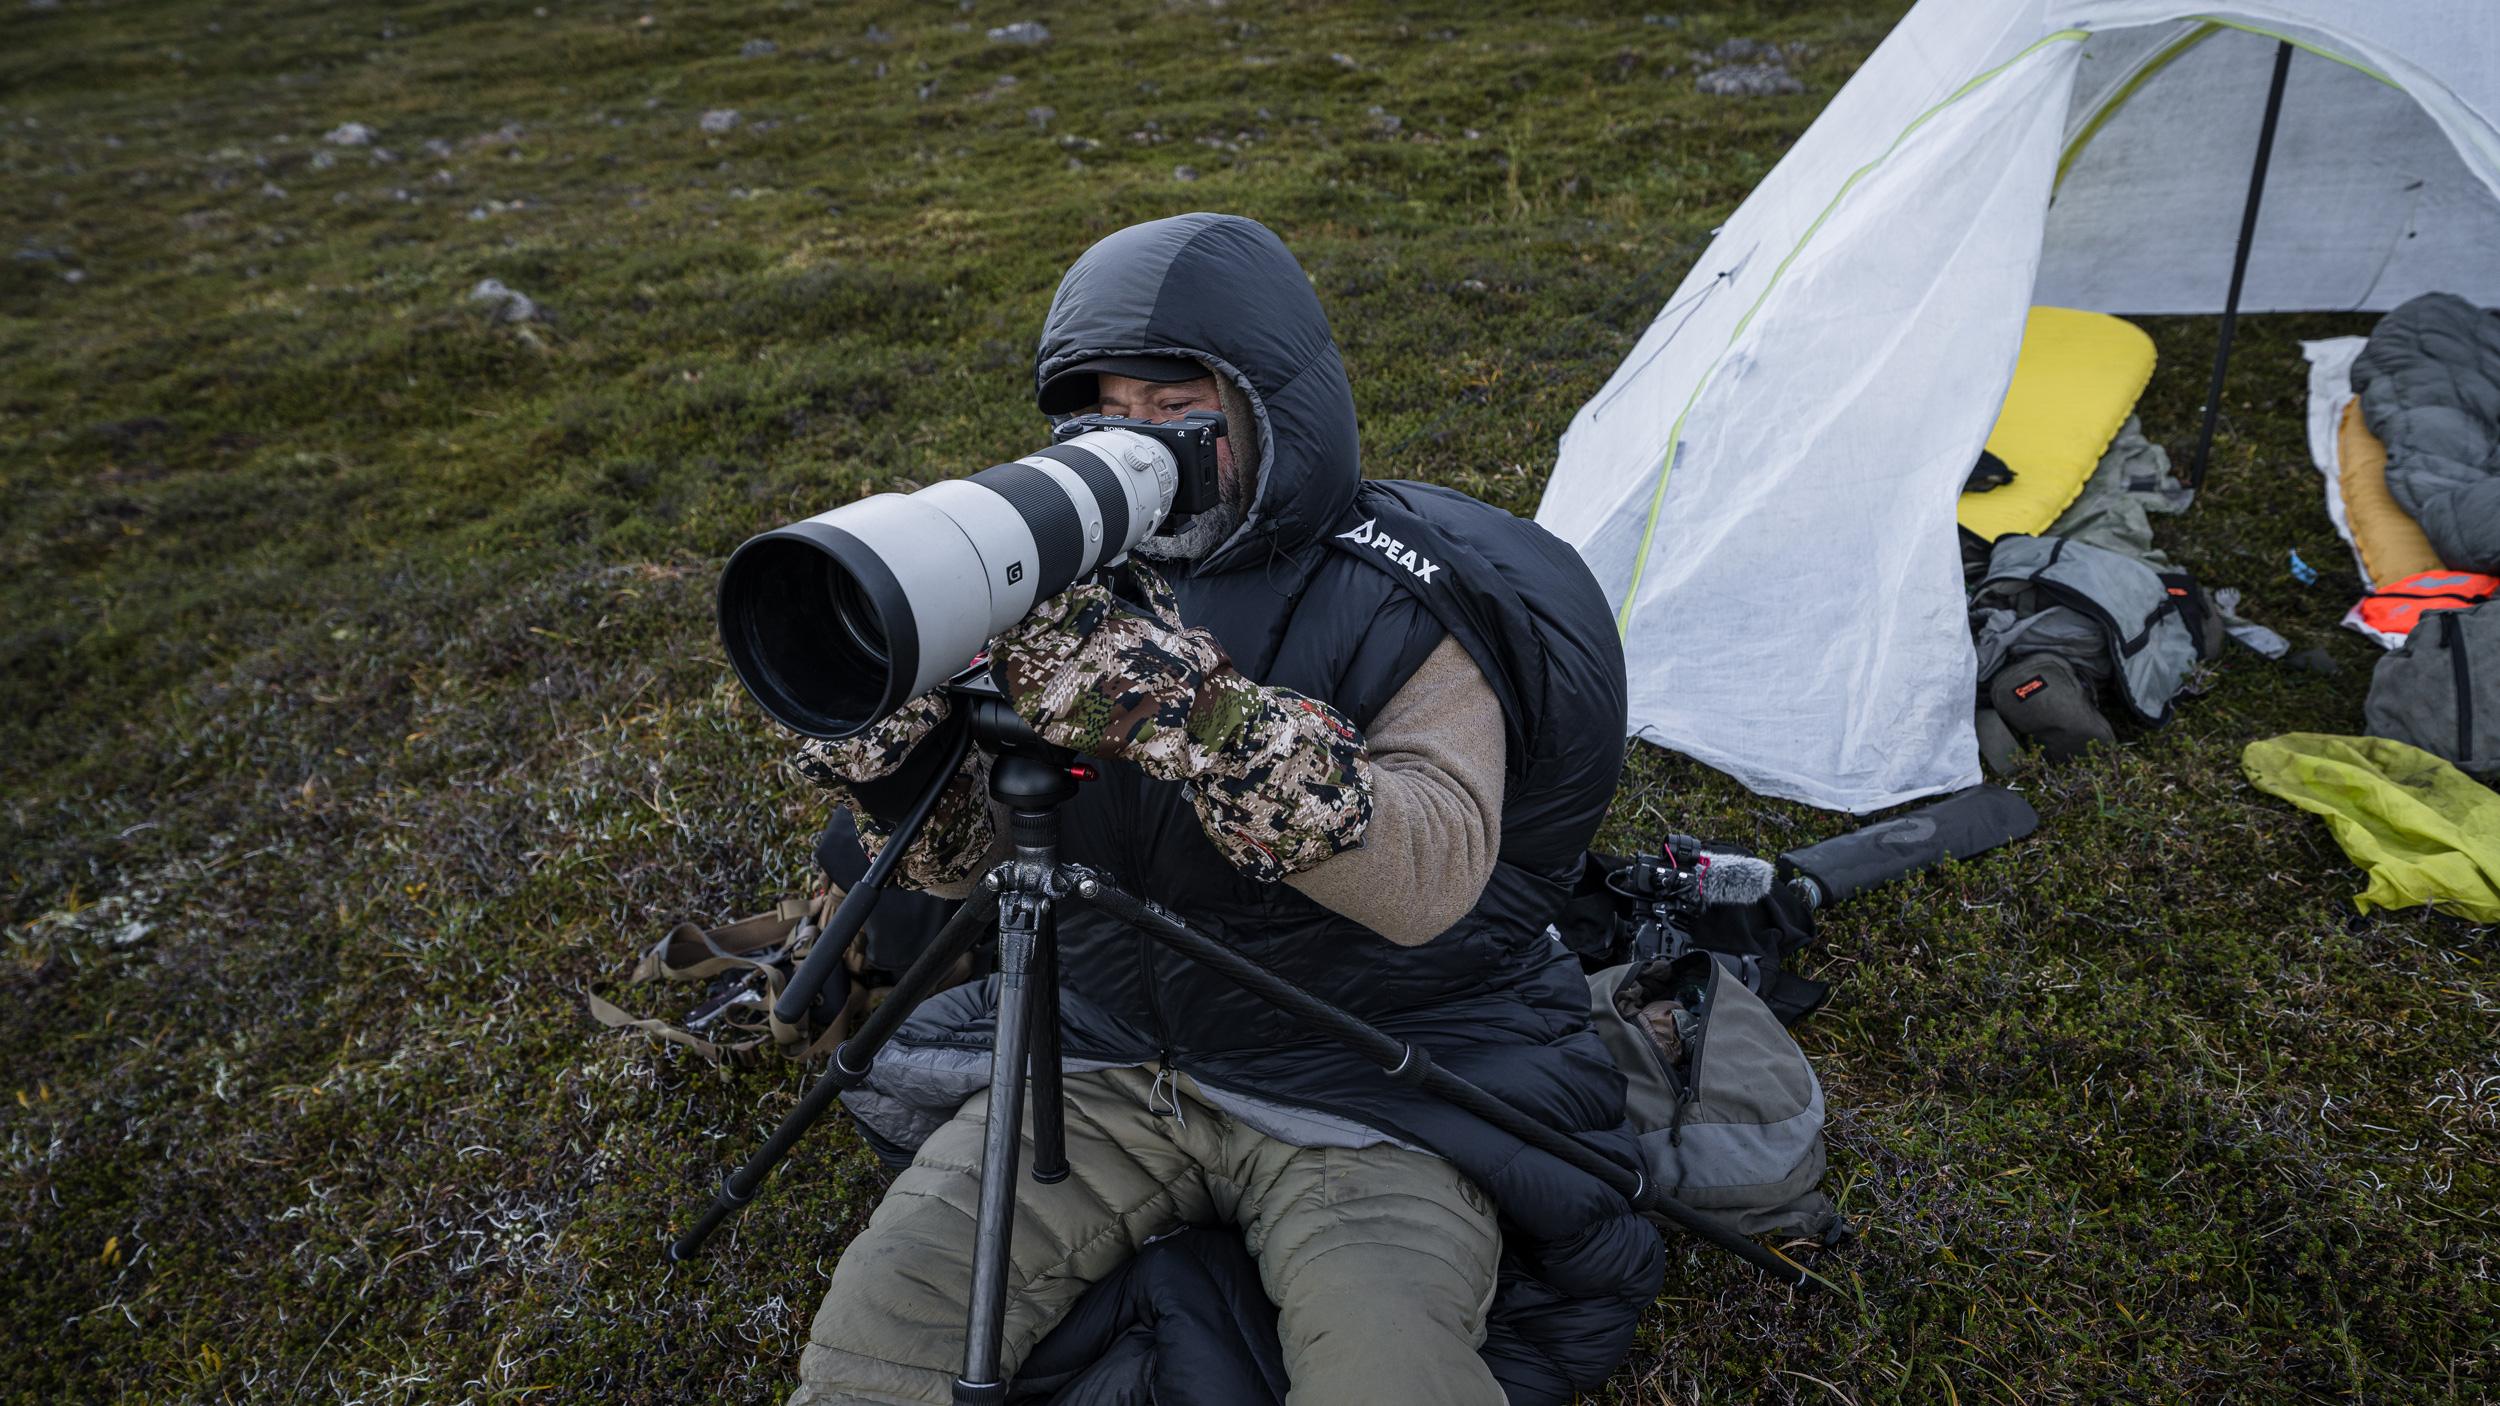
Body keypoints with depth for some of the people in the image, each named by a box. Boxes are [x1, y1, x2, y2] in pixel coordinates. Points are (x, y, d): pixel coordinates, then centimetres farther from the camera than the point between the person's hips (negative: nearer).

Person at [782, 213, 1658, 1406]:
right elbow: (969, 861, 5)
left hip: (1366, 1091, -3)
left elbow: (1433, 874, -29)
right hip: (1108, 1055, 4)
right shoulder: (1084, 576, 2)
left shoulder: (1414, 597, -12)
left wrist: (1179, 703, -39)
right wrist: (879, 736, -17)